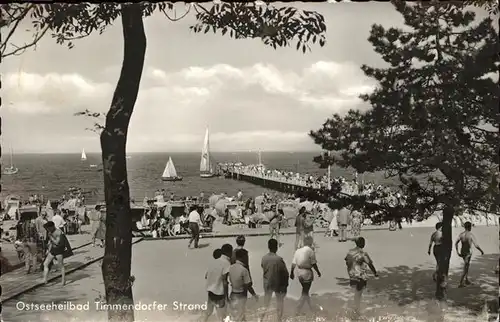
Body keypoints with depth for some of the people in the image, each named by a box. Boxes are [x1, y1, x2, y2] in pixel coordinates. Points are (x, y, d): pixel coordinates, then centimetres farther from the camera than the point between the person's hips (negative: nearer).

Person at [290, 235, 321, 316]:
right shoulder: (310, 251, -14)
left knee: (305, 290, 22)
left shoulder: (298, 251, 3)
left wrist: (291, 272, 11)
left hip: (299, 273, 6)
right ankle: (298, 311, 2)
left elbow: (293, 263, 2)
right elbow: (313, 264, -13)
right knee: (305, 292, 3)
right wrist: (318, 272, 0)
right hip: (307, 273, -6)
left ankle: (311, 307, 35)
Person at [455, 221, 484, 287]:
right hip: (468, 253, -6)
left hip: (462, 252, 6)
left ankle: (466, 280, 30)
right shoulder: (471, 235, -17)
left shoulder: (461, 234, 1)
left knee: (467, 265, 26)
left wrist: (457, 252, 13)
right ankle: (461, 283, -4)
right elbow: (476, 245, -20)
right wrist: (481, 251, -4)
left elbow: (456, 243, 3)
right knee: (465, 269, -1)